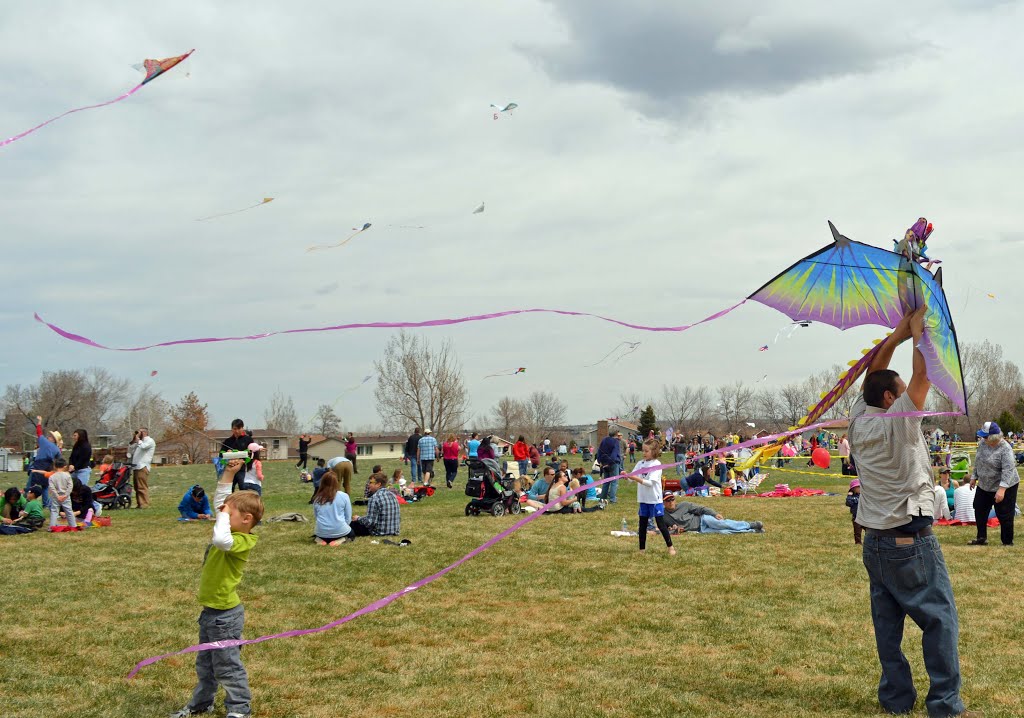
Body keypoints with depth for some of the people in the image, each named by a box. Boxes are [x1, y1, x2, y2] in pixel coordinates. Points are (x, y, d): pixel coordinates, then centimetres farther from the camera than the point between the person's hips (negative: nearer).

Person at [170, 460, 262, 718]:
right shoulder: (233, 531, 3)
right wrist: (228, 474, 9)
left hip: (225, 614, -10)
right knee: (205, 662, 23)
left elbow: (221, 540, -47)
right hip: (210, 610, 10)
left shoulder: (241, 541, -24)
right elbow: (220, 500, 16)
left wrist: (223, 516, -31)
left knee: (227, 665, 3)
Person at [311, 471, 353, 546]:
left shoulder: (317, 498, -1)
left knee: (316, 536, 38)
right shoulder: (344, 496, -7)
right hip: (340, 531, -2)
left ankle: (320, 540, 1)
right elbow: (348, 518, -1)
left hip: (322, 533, 2)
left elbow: (315, 516, 10)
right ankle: (340, 540, -2)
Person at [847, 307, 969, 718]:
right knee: (940, 621, -1)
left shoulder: (859, 421, 5)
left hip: (874, 542, 7)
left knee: (887, 624, 9)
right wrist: (918, 330, 0)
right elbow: (923, 374, -10)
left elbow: (872, 375, 16)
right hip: (911, 541, -7)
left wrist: (895, 336, 12)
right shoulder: (898, 422, -12)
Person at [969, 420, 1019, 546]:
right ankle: (982, 538, 23)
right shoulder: (982, 443, -1)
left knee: (1004, 516, -1)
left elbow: (1008, 470, -29)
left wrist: (1002, 489, -35)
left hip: (1004, 486, -8)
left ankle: (1008, 542, 13)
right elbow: (977, 463, 13)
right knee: (979, 511, 11)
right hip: (984, 485, 8)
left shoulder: (1005, 449, -24)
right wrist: (974, 477, 16)